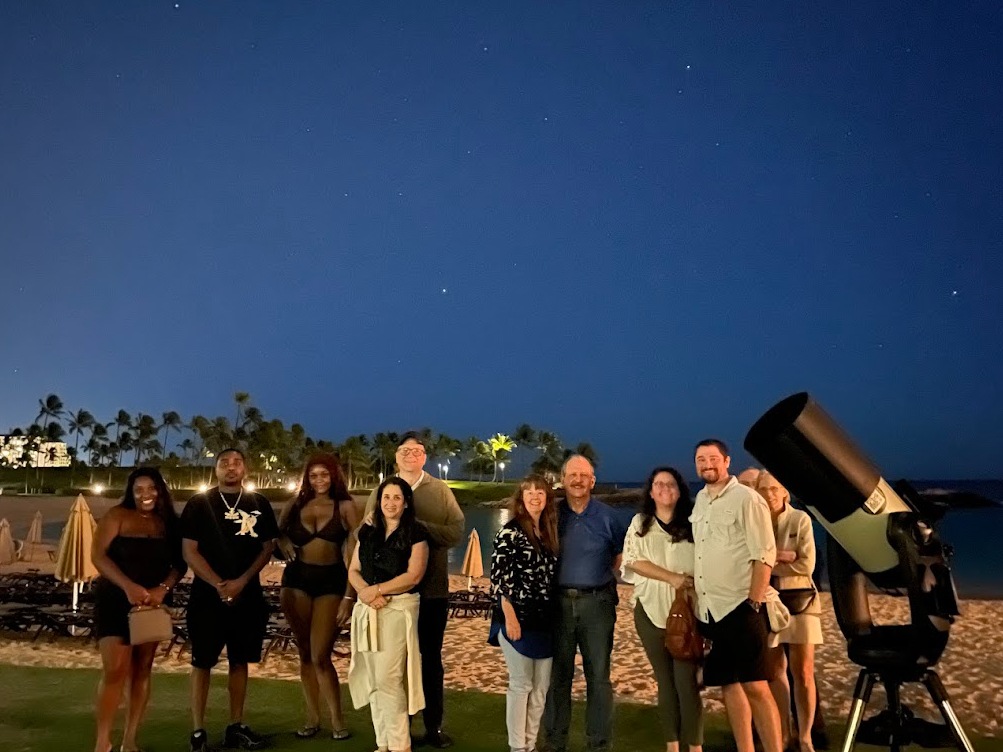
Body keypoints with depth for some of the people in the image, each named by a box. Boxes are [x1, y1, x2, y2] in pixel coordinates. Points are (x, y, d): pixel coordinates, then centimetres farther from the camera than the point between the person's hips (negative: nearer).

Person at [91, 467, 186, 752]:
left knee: (142, 670, 7)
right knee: (115, 671, -11)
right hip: (115, 600, -4)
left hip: (153, 604, 4)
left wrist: (163, 589, -16)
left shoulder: (169, 522, 6)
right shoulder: (117, 516, -4)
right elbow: (98, 555, -13)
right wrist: (128, 586, -25)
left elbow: (180, 562, 4)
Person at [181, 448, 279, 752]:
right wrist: (218, 585, -13)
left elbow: (267, 547, 5)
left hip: (247, 594, 3)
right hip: (207, 594, -3)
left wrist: (241, 581, -8)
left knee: (240, 661, 9)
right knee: (202, 662, 1)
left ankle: (236, 726, 19)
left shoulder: (259, 504, 6)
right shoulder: (199, 503, -1)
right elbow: (189, 551, -5)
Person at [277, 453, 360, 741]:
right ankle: (313, 718, 22)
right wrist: (284, 543, -7)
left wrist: (349, 595, -10)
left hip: (331, 580, -3)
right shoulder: (296, 504, 5)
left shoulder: (345, 506, -3)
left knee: (321, 656, -6)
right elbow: (276, 533, 18)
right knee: (305, 653, 9)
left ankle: (337, 720, 9)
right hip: (297, 580, 3)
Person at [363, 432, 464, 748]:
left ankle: (434, 726, 21)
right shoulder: (381, 492, 5)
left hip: (433, 589, 0)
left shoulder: (441, 491, 2)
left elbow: (456, 532, -10)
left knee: (431, 658, 10)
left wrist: (418, 527, -20)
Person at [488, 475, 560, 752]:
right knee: (521, 685, 2)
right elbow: (499, 577, -14)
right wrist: (510, 617, -18)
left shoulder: (548, 532, 10)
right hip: (519, 618, -6)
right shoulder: (510, 531, -10)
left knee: (541, 686, 12)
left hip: (545, 619, 7)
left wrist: (556, 615, 13)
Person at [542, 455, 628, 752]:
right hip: (559, 602, 0)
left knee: (599, 675, 5)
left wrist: (603, 579, 4)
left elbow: (621, 555, 12)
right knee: (558, 675, 7)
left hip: (597, 602, 0)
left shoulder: (606, 516, 3)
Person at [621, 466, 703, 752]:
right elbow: (634, 561, -2)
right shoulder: (639, 523, 8)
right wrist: (672, 578, -11)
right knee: (665, 680, 7)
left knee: (687, 679, -8)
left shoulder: (692, 523, 7)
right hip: (651, 610, 1)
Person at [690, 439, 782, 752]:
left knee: (755, 686, -7)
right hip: (708, 609, 7)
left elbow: (764, 555, -12)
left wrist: (754, 604, -17)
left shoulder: (746, 499, -7)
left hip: (740, 606, -7)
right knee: (728, 685, 11)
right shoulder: (700, 500, 13)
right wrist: (694, 601, 13)